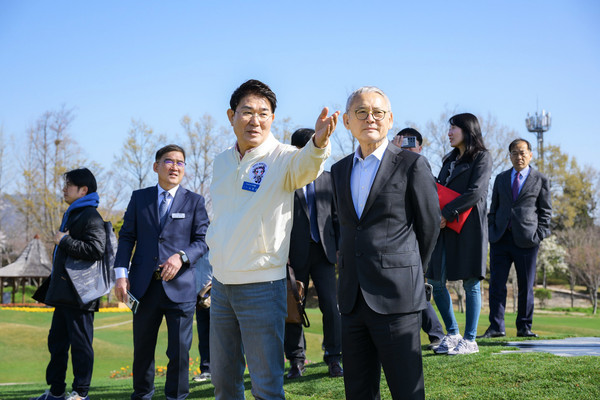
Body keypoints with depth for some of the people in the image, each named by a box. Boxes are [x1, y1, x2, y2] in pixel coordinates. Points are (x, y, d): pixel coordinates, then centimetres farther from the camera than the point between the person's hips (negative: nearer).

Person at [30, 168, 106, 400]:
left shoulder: (90, 216, -12)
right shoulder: (70, 215, 20)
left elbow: (96, 250, -25)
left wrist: (65, 241, -18)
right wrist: (56, 262, 18)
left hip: (80, 292, -11)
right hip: (63, 292, 11)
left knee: (80, 342, -3)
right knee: (57, 340, 14)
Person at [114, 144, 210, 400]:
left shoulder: (195, 201, 6)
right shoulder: (139, 198, 11)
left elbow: (202, 241, 2)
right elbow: (127, 238, 8)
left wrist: (181, 256, -17)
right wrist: (121, 274, -3)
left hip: (179, 287, -2)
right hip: (144, 286, 2)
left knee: (179, 350, 0)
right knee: (142, 348, 11)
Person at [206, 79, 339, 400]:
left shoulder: (282, 157, -10)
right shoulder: (222, 162, 9)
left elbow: (305, 166, -34)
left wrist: (318, 141, -54)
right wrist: (216, 245, 12)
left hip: (262, 285, -6)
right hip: (221, 283, 6)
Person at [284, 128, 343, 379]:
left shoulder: (327, 180, 15)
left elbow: (336, 216, 16)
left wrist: (341, 248, 7)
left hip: (323, 252, 2)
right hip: (295, 254, -2)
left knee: (331, 305, -4)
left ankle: (334, 358, 6)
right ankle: (296, 360, 16)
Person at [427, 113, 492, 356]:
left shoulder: (481, 158, 0)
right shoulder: (449, 160, 22)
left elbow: (475, 192, -12)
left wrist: (446, 213, -14)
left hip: (469, 226, -7)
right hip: (444, 227, 7)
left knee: (470, 283, -3)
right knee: (436, 281, 2)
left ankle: (470, 340, 2)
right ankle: (452, 333, 15)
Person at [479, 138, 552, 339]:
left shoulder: (540, 180, 7)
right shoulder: (501, 179, 16)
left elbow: (545, 211, 7)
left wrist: (539, 235, -4)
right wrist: (491, 231, 7)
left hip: (526, 240, -2)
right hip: (501, 238, 2)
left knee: (526, 286, 3)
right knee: (497, 284, -2)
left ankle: (524, 327, 12)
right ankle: (496, 327, 3)